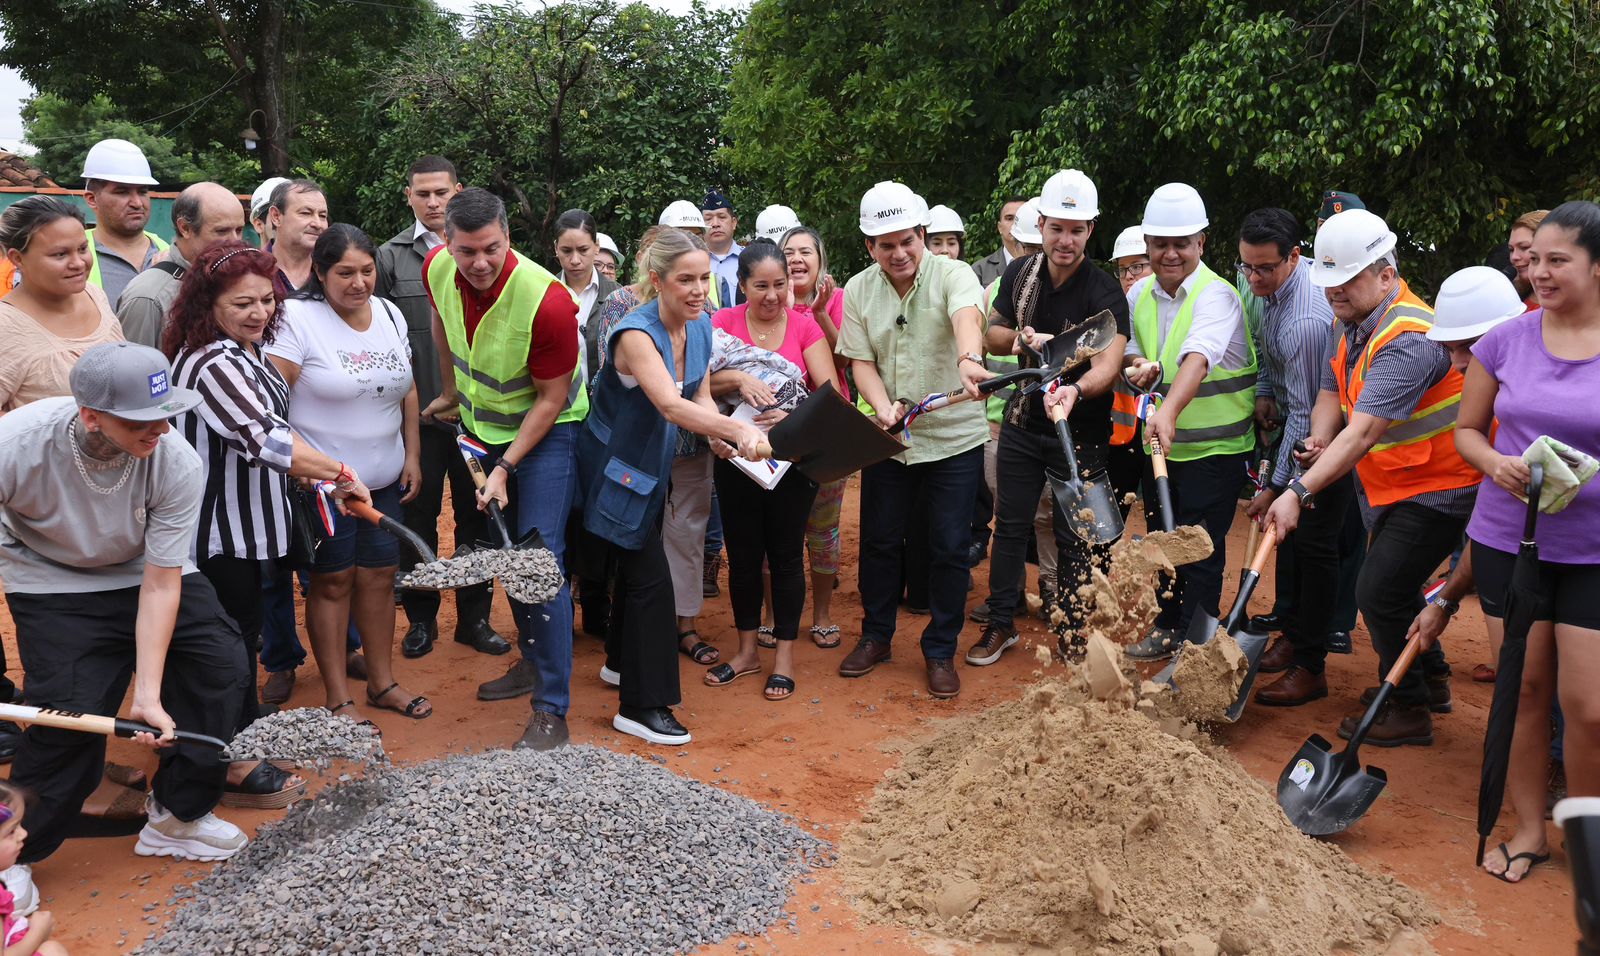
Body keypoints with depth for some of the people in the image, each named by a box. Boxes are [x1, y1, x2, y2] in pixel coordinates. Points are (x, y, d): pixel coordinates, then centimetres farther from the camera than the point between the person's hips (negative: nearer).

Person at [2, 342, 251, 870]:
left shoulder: (177, 463, -28)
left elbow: (160, 584, -23)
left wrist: (149, 694, -28)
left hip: (144, 571, 3)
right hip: (53, 583, -3)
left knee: (222, 665, -9)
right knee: (72, 709, -15)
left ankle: (177, 815, 12)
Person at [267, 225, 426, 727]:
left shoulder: (390, 314, 7)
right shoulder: (297, 317, -12)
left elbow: (407, 391, 15)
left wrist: (412, 455, 11)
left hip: (384, 479, 6)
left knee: (379, 576, 12)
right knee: (332, 581, 3)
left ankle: (382, 681, 26)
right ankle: (338, 698, 14)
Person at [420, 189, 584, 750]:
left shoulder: (546, 301, -31)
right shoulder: (437, 268, -13)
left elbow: (550, 399, -21)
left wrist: (505, 467, -23)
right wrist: (452, 393, 19)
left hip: (546, 431, -6)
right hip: (481, 427, 6)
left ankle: (552, 709, -6)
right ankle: (533, 662, 35)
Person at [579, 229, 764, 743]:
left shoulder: (700, 326, -4)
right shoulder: (636, 334, -29)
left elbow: (700, 397, -1)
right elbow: (670, 404, -44)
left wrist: (721, 437, -23)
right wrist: (736, 428, -58)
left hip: (652, 463, 8)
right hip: (615, 465, -8)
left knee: (637, 562, 22)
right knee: (651, 578, -7)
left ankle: (621, 661, 44)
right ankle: (641, 706, 3)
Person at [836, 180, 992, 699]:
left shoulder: (952, 275, -12)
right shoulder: (858, 290, 1)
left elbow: (968, 316, -34)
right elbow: (861, 360, 0)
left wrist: (968, 358, -57)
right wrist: (882, 406, -21)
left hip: (954, 437, -3)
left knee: (949, 548, 3)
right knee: (879, 540, 12)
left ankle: (940, 651, 20)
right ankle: (876, 636, 32)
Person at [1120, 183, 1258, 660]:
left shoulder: (1215, 296, -19)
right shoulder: (1139, 294, 3)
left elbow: (1198, 358, -37)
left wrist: (1169, 411, -53)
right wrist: (1138, 367, -7)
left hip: (1214, 447, -7)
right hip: (1159, 442, 7)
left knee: (1200, 550, -3)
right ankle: (1168, 627, 36)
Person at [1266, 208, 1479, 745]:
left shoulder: (1409, 339, -31)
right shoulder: (1348, 321, 0)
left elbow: (1361, 433, -38)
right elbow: (1331, 396, 2)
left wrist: (1299, 491, -43)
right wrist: (1318, 444, -20)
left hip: (1436, 488, -10)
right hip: (1387, 482, 10)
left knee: (1380, 593, -8)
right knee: (1394, 585, 21)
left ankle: (1409, 712, 10)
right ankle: (1432, 677, 43)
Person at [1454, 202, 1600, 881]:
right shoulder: (1506, 340, 1)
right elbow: (1466, 430, 9)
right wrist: (1498, 464, -12)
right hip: (1509, 540, 2)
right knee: (1525, 685, 10)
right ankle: (1528, 830, 25)